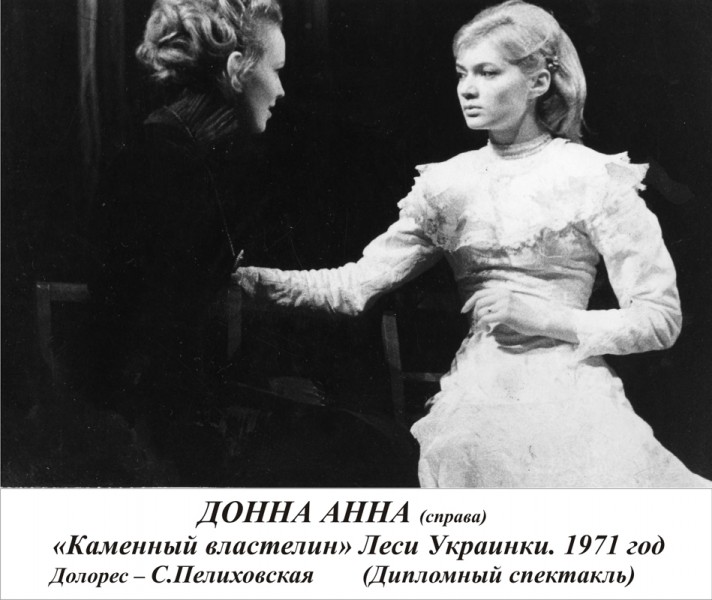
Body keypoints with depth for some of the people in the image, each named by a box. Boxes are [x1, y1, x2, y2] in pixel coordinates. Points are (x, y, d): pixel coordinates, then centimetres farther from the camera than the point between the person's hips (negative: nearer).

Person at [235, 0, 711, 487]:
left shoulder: (595, 177, -3)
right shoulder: (447, 183, 8)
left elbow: (661, 317, -4)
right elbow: (359, 283, 4)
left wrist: (547, 319, -14)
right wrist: (264, 281, -11)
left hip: (568, 400, -3)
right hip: (475, 400, 3)